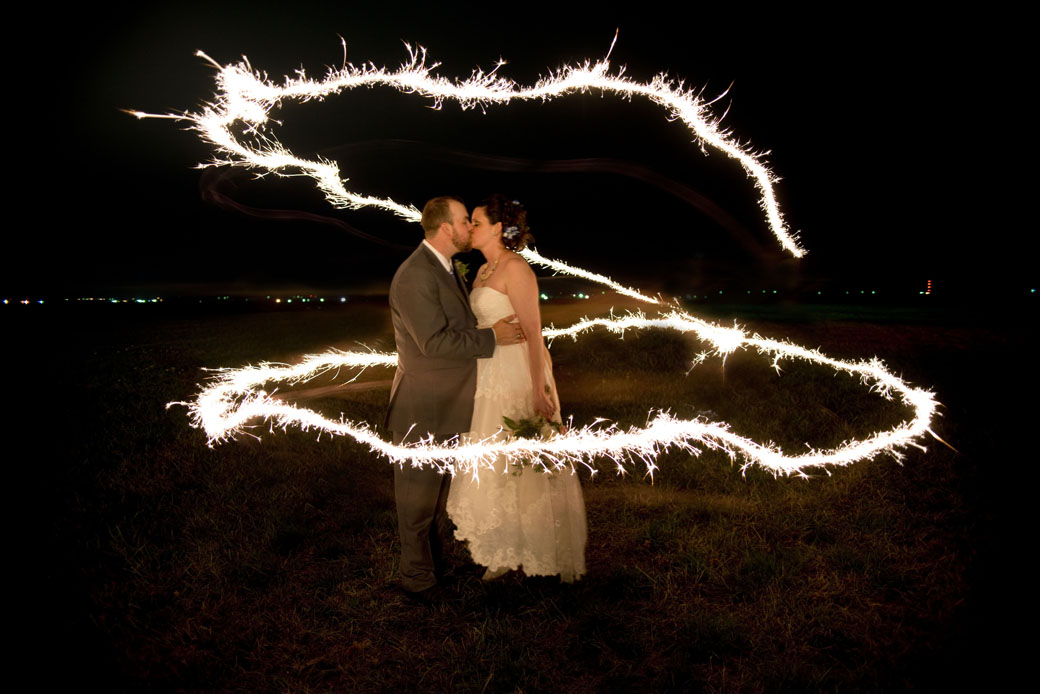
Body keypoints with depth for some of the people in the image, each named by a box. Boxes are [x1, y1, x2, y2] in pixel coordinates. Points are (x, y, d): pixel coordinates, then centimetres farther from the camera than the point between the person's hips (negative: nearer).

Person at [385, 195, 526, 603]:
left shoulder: (444, 268, 11)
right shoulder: (415, 275, -22)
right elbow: (435, 342, -27)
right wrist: (492, 337, -19)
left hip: (448, 406, 10)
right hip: (423, 410, -10)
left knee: (440, 491, 22)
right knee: (418, 495, 6)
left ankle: (435, 560, 40)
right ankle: (417, 577, 22)